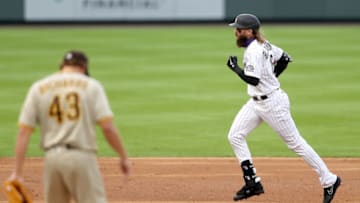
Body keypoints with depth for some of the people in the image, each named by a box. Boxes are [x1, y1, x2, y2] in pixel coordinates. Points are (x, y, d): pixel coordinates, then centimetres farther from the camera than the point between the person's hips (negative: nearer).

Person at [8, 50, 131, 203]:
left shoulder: (38, 88, 9)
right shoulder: (91, 85, 2)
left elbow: (23, 132, 2)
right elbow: (108, 127, -7)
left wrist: (17, 172, 2)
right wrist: (123, 157, 3)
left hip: (52, 158, 3)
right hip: (82, 156, -3)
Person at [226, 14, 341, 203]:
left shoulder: (253, 51, -23)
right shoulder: (262, 44, 6)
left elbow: (253, 79, -32)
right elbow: (284, 58, 16)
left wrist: (235, 68, -18)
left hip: (272, 103, -10)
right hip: (257, 102, 10)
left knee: (295, 142, -2)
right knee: (235, 136, 4)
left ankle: (329, 180, 8)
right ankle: (252, 183, 6)